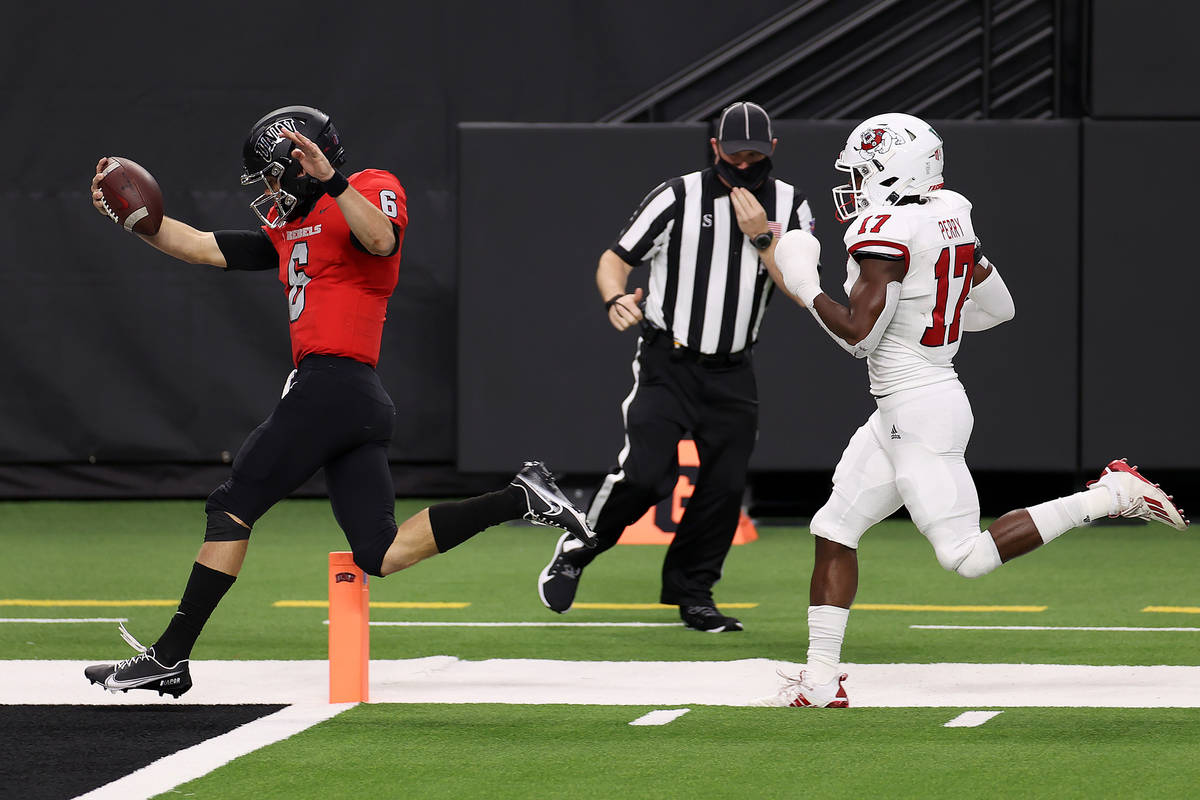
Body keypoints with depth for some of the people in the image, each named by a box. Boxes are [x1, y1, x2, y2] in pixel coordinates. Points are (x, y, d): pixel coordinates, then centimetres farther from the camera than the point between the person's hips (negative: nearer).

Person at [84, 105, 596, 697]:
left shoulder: (373, 189, 0)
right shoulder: (291, 230, 26)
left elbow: (381, 240, -23)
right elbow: (203, 249, 25)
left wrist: (329, 180, -29)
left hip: (335, 384, -10)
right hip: (363, 403, 10)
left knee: (232, 507, -6)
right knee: (381, 554, 3)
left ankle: (169, 657, -4)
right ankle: (519, 499, 4)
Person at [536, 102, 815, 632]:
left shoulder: (790, 207, 2)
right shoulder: (678, 198, -7)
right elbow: (615, 260, -4)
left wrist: (762, 237, -19)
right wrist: (616, 298, -26)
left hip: (732, 373, 4)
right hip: (667, 363, -4)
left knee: (725, 485, 1)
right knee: (644, 473, -19)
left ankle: (691, 592, 19)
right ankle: (575, 552, 3)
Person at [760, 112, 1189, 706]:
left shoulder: (885, 232, -17)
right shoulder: (949, 218, 9)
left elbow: (858, 333, -20)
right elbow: (999, 307, 17)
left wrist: (805, 286, -5)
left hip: (918, 412, -10)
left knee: (968, 557, -7)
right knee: (834, 529, 10)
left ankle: (1108, 497, -6)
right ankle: (821, 680, 11)